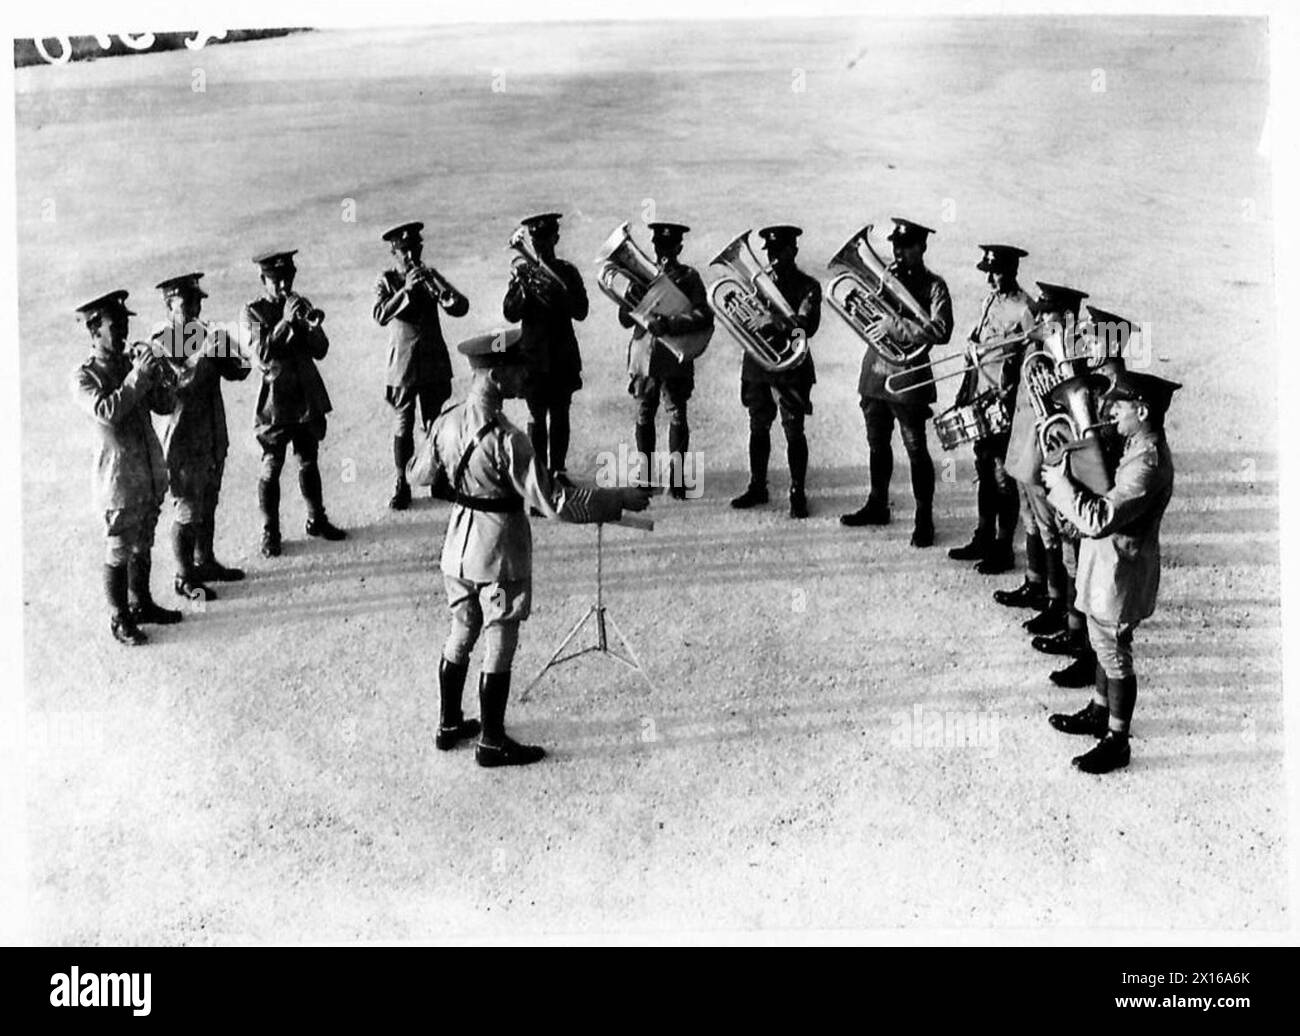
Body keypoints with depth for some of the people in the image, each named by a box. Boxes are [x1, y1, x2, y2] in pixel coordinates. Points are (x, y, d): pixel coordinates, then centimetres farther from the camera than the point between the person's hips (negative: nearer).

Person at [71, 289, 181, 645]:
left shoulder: (132, 363, 7)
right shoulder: (84, 377, -10)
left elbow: (166, 405, 3)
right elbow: (107, 412, -26)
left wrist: (154, 374, -14)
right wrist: (137, 376, -27)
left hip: (151, 473, 6)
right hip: (118, 478, -6)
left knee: (143, 546, 19)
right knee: (119, 553, 3)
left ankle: (141, 603, 35)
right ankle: (119, 619, 16)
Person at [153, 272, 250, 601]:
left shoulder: (203, 334, 7)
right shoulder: (161, 343, -14)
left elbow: (237, 372, 5)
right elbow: (180, 386, -26)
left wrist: (229, 351, -14)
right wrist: (204, 354, -31)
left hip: (213, 437, 7)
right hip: (184, 442, -7)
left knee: (208, 506, 19)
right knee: (188, 512, 1)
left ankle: (205, 562, 34)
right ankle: (184, 577, 13)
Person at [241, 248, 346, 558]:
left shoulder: (300, 305, 8)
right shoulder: (252, 313, -6)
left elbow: (320, 351, 4)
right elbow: (263, 354, -18)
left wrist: (312, 325, -15)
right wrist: (284, 321, -24)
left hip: (308, 398, 5)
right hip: (275, 401, -5)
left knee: (309, 463, 16)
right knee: (271, 469, 0)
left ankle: (317, 519, 29)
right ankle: (270, 533, 9)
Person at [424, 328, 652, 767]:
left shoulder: (446, 422, -4)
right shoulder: (505, 439, -26)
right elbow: (553, 502, -25)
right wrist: (621, 500, -19)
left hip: (458, 546, 7)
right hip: (500, 552, -7)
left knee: (461, 634, 21)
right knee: (499, 646, 6)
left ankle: (449, 724, 35)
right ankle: (491, 743, 18)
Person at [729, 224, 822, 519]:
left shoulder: (808, 286, -2)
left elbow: (808, 329, -13)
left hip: (791, 366, -4)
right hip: (758, 363, 4)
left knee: (794, 431, -4)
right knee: (758, 428, 11)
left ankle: (798, 494, 2)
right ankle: (757, 487, 23)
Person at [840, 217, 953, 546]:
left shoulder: (933, 286, -7)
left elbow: (940, 332, -20)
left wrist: (894, 325, -22)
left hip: (908, 378, -6)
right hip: (875, 371, 6)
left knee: (916, 450, -2)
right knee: (877, 444, 18)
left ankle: (924, 518, 7)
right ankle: (877, 505, 33)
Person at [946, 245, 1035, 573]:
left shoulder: (1023, 309, -15)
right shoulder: (990, 299, 10)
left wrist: (1008, 399, -19)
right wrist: (966, 389, 17)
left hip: (1005, 402, -8)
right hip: (980, 398, 8)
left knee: (1002, 475, -1)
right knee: (983, 469, 15)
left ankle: (1004, 549, 7)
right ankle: (983, 539, 26)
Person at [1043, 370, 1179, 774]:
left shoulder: (1148, 463, -29)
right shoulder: (1137, 446, 3)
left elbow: (1099, 520, -33)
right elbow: (1106, 496, 15)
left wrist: (1061, 483, -23)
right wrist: (1066, 479, 2)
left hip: (1120, 573, -10)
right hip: (1106, 565, 10)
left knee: (1115, 655, 3)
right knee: (1104, 645, 24)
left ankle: (1116, 742, 16)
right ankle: (1098, 713, 42)